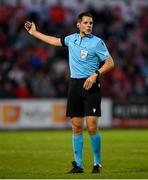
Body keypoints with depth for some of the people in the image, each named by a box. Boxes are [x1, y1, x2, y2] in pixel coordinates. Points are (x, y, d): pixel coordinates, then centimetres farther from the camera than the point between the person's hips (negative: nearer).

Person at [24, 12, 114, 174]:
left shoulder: (97, 42, -3)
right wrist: (34, 33, 36)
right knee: (76, 127, 2)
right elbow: (56, 41, 30)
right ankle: (78, 164, 7)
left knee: (92, 127, -10)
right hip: (74, 84, 5)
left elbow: (110, 62, -4)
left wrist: (95, 74, -17)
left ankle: (97, 163, 3)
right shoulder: (72, 39, 12)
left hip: (90, 85, -5)